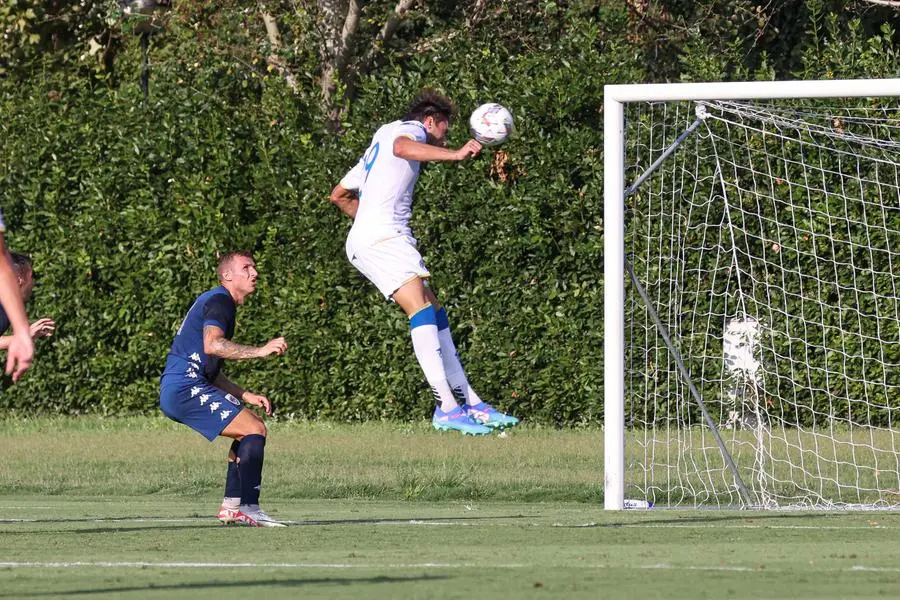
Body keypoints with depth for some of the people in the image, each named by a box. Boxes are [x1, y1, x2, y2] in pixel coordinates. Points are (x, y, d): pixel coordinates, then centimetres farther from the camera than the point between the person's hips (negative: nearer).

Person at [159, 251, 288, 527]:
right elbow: (212, 345, -27)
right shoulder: (219, 301, -7)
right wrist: (260, 350, -28)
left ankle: (231, 506, 14)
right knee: (255, 430, -16)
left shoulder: (217, 302, 26)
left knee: (252, 426, 18)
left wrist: (246, 396, 21)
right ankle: (249, 508, -20)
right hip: (185, 388, -11)